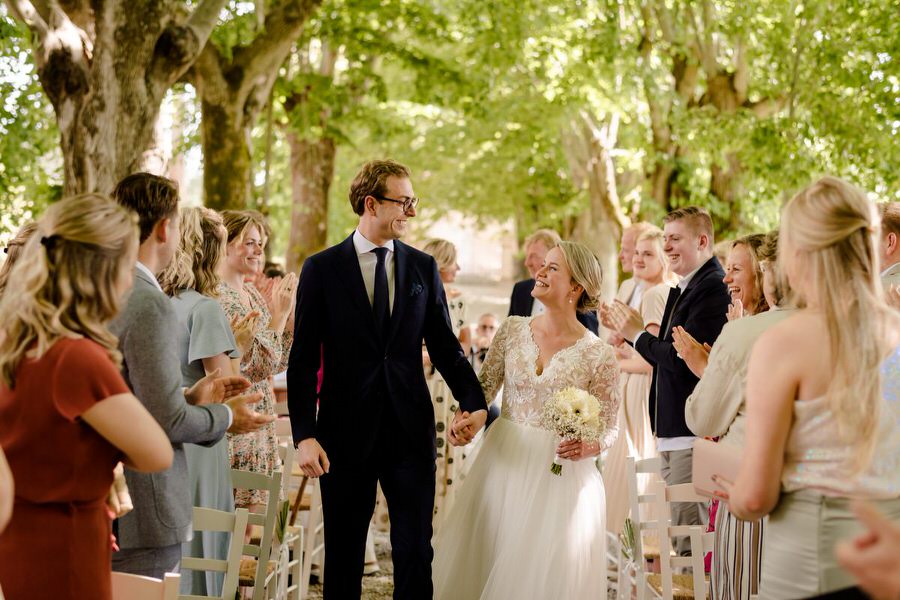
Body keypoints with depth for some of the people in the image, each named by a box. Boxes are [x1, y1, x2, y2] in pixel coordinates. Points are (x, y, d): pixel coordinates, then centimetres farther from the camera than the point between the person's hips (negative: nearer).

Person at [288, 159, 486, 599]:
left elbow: (444, 345, 8)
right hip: (345, 432, -2)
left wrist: (474, 402, -8)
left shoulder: (423, 268, 6)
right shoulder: (322, 269, -2)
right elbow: (303, 360, -3)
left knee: (415, 550, 3)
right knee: (343, 554, 9)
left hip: (411, 430, 2)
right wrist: (304, 435, -11)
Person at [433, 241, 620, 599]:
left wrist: (588, 446, -21)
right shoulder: (513, 330, 3)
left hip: (560, 473, -3)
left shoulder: (599, 354, -7)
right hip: (504, 464, 3)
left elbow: (608, 428, -1)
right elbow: (484, 386, 9)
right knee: (486, 566, 6)